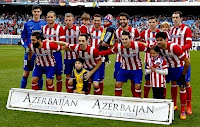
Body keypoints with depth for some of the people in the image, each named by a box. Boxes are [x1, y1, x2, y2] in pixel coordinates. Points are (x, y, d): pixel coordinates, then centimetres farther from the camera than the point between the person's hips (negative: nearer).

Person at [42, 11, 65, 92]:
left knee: (58, 75, 1)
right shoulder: (44, 28, 9)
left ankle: (58, 93, 11)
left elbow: (62, 42, -8)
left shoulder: (59, 28, -5)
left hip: (56, 53, -4)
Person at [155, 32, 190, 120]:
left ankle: (183, 111, 8)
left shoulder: (174, 47, -33)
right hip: (167, 67, 5)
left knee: (182, 87, -4)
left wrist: (183, 75, -20)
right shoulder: (158, 47, -19)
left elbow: (187, 61, -27)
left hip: (178, 67, -4)